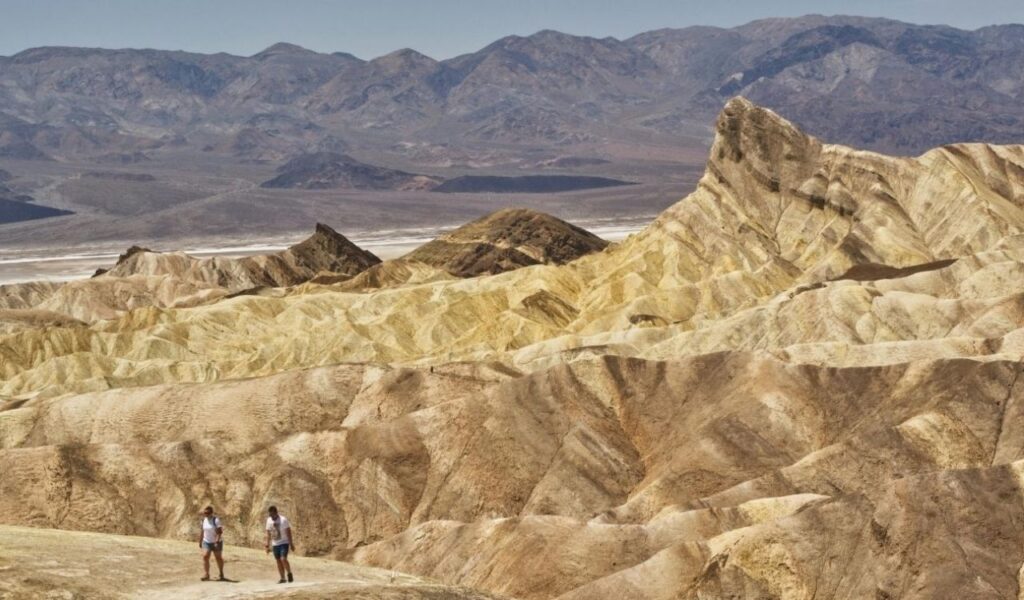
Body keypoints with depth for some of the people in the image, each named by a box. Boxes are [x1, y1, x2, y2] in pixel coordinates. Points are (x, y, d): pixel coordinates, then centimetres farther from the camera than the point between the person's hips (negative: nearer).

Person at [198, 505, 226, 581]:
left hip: (216, 542, -5)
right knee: (205, 556, -13)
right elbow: (203, 531, 13)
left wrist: (217, 542, -27)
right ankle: (206, 575, -13)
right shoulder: (204, 520, 4)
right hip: (206, 542, 5)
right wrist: (200, 541, 13)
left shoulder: (216, 520, -16)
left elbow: (220, 532, -19)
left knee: (218, 558, 7)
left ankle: (221, 575, 22)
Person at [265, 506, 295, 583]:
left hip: (284, 543, -5)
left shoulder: (283, 519, -14)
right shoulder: (269, 520, 2)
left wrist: (291, 544, -12)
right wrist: (268, 545, 9)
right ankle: (282, 578, 12)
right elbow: (268, 533, 10)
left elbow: (288, 532, -11)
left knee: (283, 559, -18)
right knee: (278, 561, 5)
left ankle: (289, 574, 1)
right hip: (275, 544, 5)